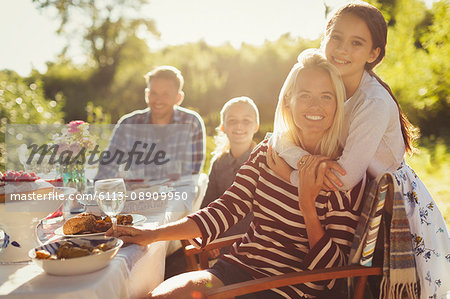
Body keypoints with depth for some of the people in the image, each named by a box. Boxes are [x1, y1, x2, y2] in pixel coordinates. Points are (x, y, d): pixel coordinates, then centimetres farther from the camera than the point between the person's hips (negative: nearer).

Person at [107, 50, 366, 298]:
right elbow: (226, 210, 2)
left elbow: (330, 265, -6)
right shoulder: (267, 152, 5)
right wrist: (154, 234, -7)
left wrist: (307, 202, -20)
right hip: (239, 267, 5)